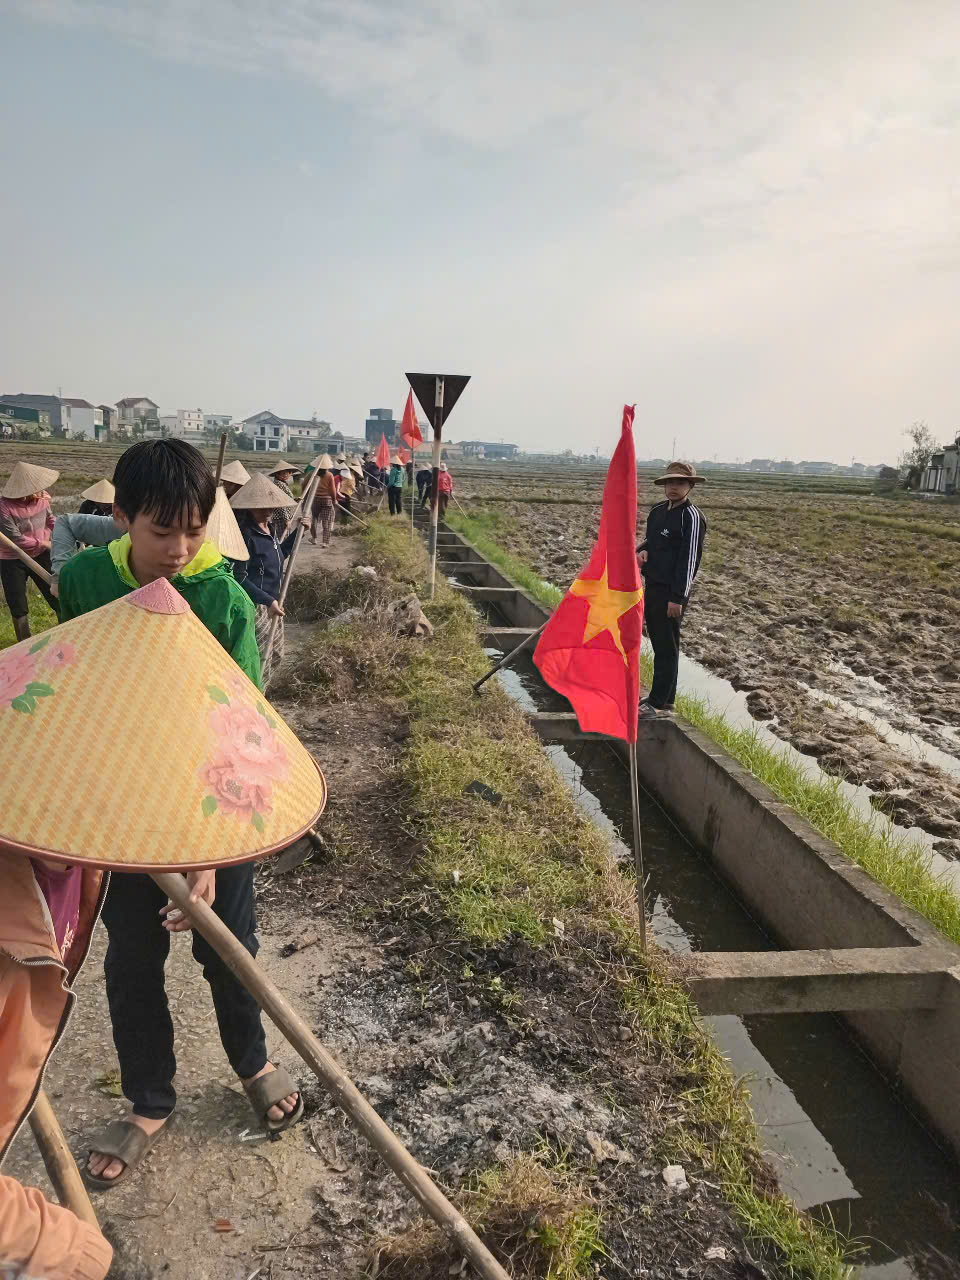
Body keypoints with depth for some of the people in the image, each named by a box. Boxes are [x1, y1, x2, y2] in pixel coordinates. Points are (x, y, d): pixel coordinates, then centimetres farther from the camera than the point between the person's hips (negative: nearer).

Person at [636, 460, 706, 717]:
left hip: (672, 592, -8)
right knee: (658, 642, 14)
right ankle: (665, 697, 25)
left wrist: (678, 597, -19)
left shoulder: (692, 517, -13)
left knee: (667, 647, -2)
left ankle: (658, 702, 3)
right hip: (652, 585, 8)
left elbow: (690, 559, -16)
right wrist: (642, 550, 0)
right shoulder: (657, 511, 11)